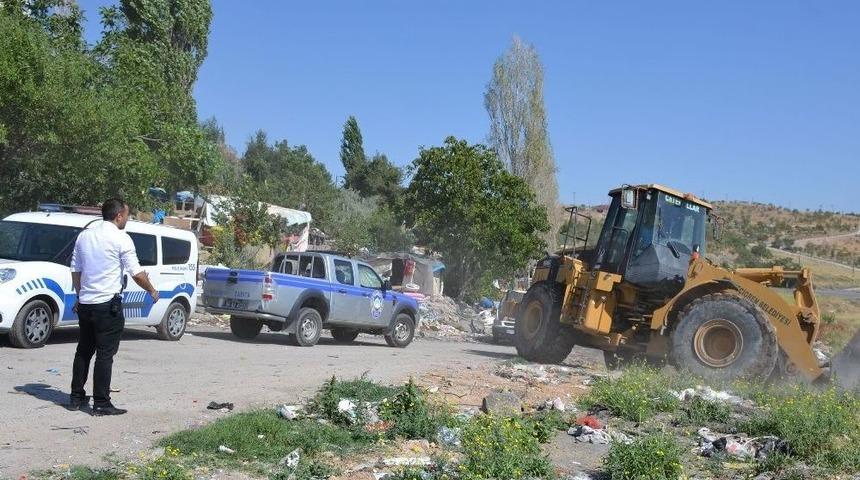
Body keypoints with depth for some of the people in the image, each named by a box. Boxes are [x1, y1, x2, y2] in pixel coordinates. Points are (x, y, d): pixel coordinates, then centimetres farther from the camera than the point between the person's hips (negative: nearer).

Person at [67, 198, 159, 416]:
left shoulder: (84, 235, 10)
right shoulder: (121, 239, -11)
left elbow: (75, 270, 14)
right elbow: (136, 273, -12)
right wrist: (152, 291, 4)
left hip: (85, 303, 7)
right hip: (108, 304, -7)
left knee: (84, 350, 16)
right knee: (105, 354, -3)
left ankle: (76, 397, 21)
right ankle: (101, 403, -1)